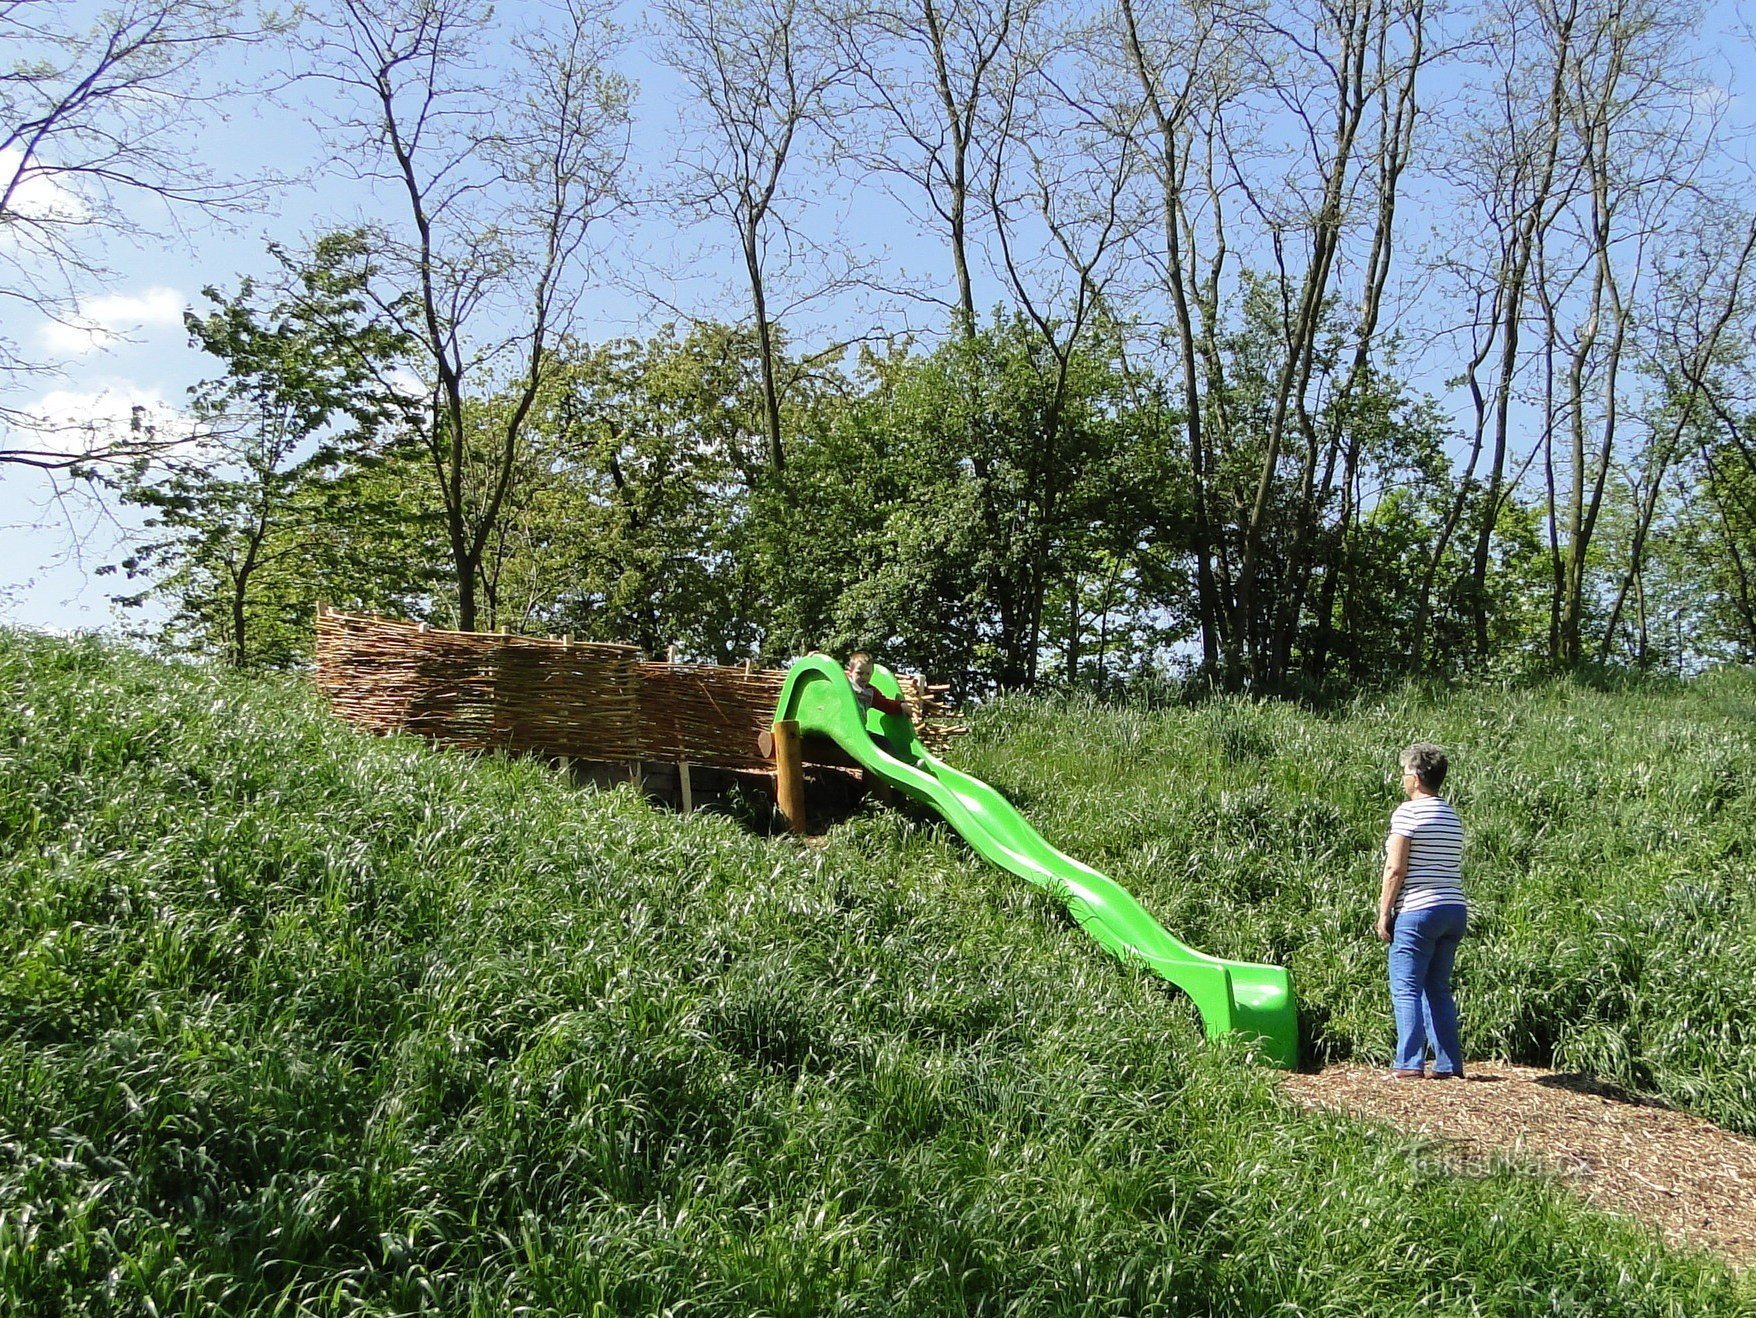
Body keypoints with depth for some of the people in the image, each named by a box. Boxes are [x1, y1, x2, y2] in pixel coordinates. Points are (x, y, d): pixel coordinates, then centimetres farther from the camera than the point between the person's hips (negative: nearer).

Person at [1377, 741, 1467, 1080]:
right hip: (1455, 909, 8)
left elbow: (1396, 869, -12)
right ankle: (1449, 1064, 12)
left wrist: (1384, 912, -6)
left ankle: (1409, 1064, -5)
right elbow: (1452, 867, 15)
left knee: (1406, 989, -2)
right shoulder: (1452, 816, 15)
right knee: (1439, 988, 13)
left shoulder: (1407, 812, -8)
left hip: (1418, 911, -7)